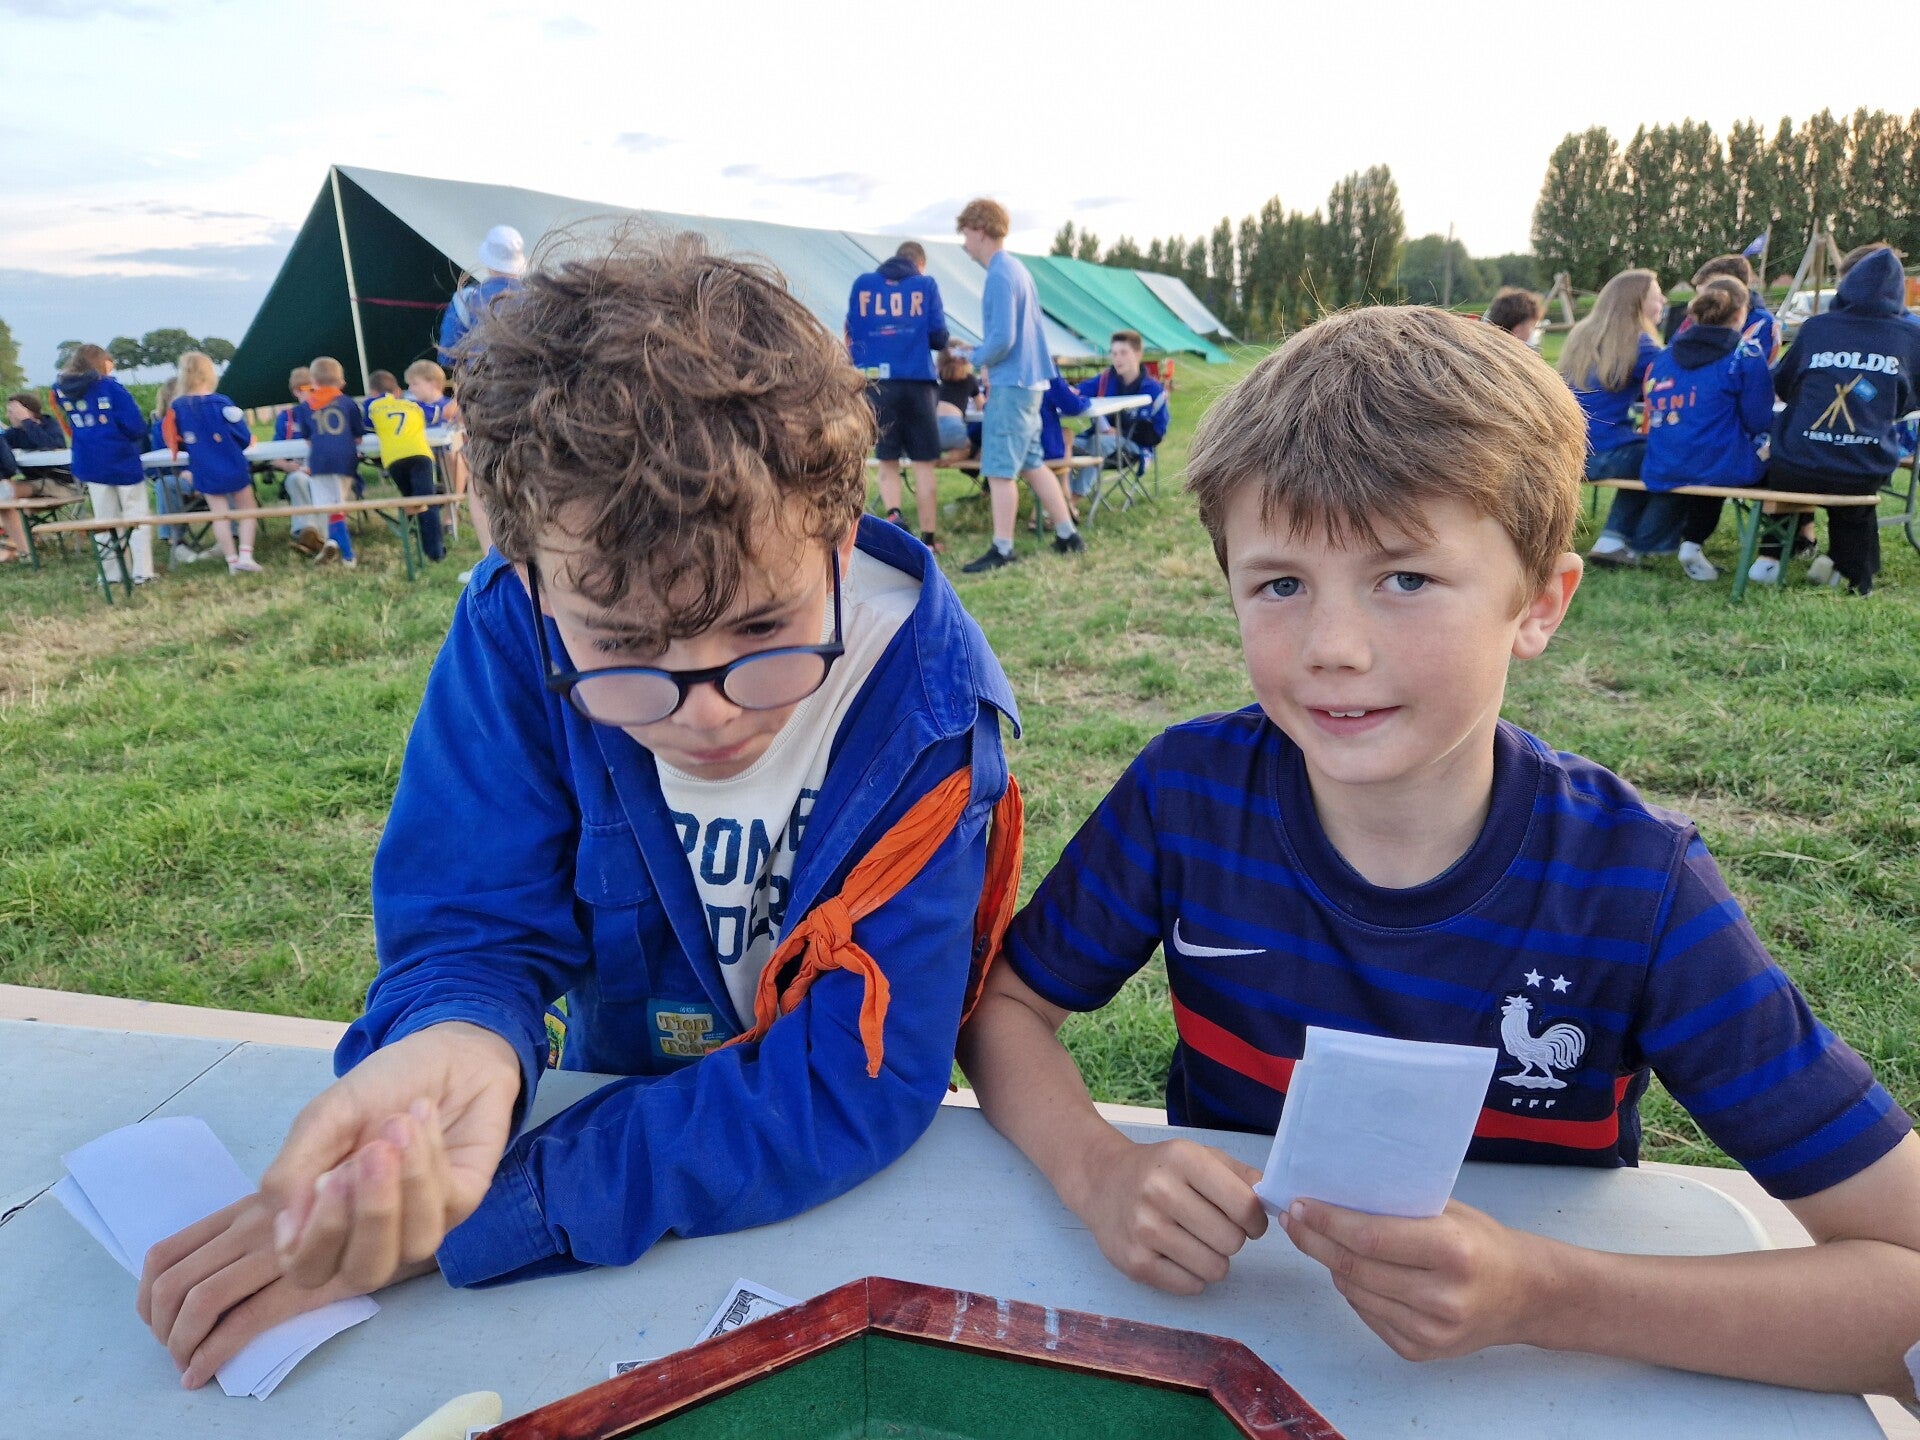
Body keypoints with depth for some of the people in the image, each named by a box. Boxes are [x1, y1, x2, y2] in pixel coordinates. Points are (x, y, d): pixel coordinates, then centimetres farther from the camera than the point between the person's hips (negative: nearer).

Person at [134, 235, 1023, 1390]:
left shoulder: (923, 704, -22)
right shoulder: (516, 630, -15)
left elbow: (853, 1083, -24)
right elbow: (473, 931, -11)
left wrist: (458, 1219, -29)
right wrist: (449, 1044, -33)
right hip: (620, 1106, 3)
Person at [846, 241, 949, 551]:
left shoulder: (862, 284, 9)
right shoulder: (925, 284, 4)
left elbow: (850, 336, 10)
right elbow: (938, 337, 2)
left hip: (876, 384, 2)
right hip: (917, 383, -1)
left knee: (887, 462, 10)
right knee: (923, 465, 5)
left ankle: (893, 517, -14)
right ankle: (926, 540, 5)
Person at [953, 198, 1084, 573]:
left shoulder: (999, 276, -16)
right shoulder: (1016, 268, 15)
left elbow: (1002, 338, -22)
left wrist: (978, 359, -5)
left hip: (1010, 383, -10)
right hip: (1030, 378, 10)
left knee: (999, 469, -4)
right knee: (1031, 464, 15)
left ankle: (1002, 550, 1)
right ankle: (1068, 536, 18)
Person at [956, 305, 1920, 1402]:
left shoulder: (1636, 889, -17)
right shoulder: (1189, 794, -15)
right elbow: (1002, 1000, -5)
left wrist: (1540, 1294, -30)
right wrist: (1101, 1172, -23)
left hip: (1521, 1390, 0)